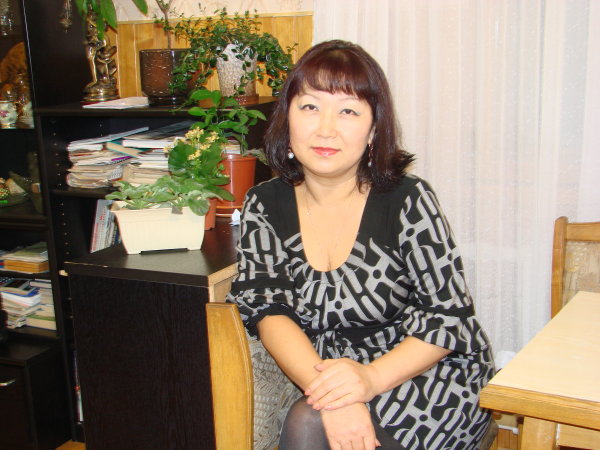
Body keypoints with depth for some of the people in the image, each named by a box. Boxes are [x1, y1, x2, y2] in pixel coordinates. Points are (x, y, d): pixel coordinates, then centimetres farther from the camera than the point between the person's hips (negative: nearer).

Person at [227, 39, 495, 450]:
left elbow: (449, 316, -12)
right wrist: (323, 384, -26)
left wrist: (373, 378, -28)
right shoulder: (264, 207, -1)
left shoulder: (407, 201, -12)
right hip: (329, 372, 3)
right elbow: (266, 309, -8)